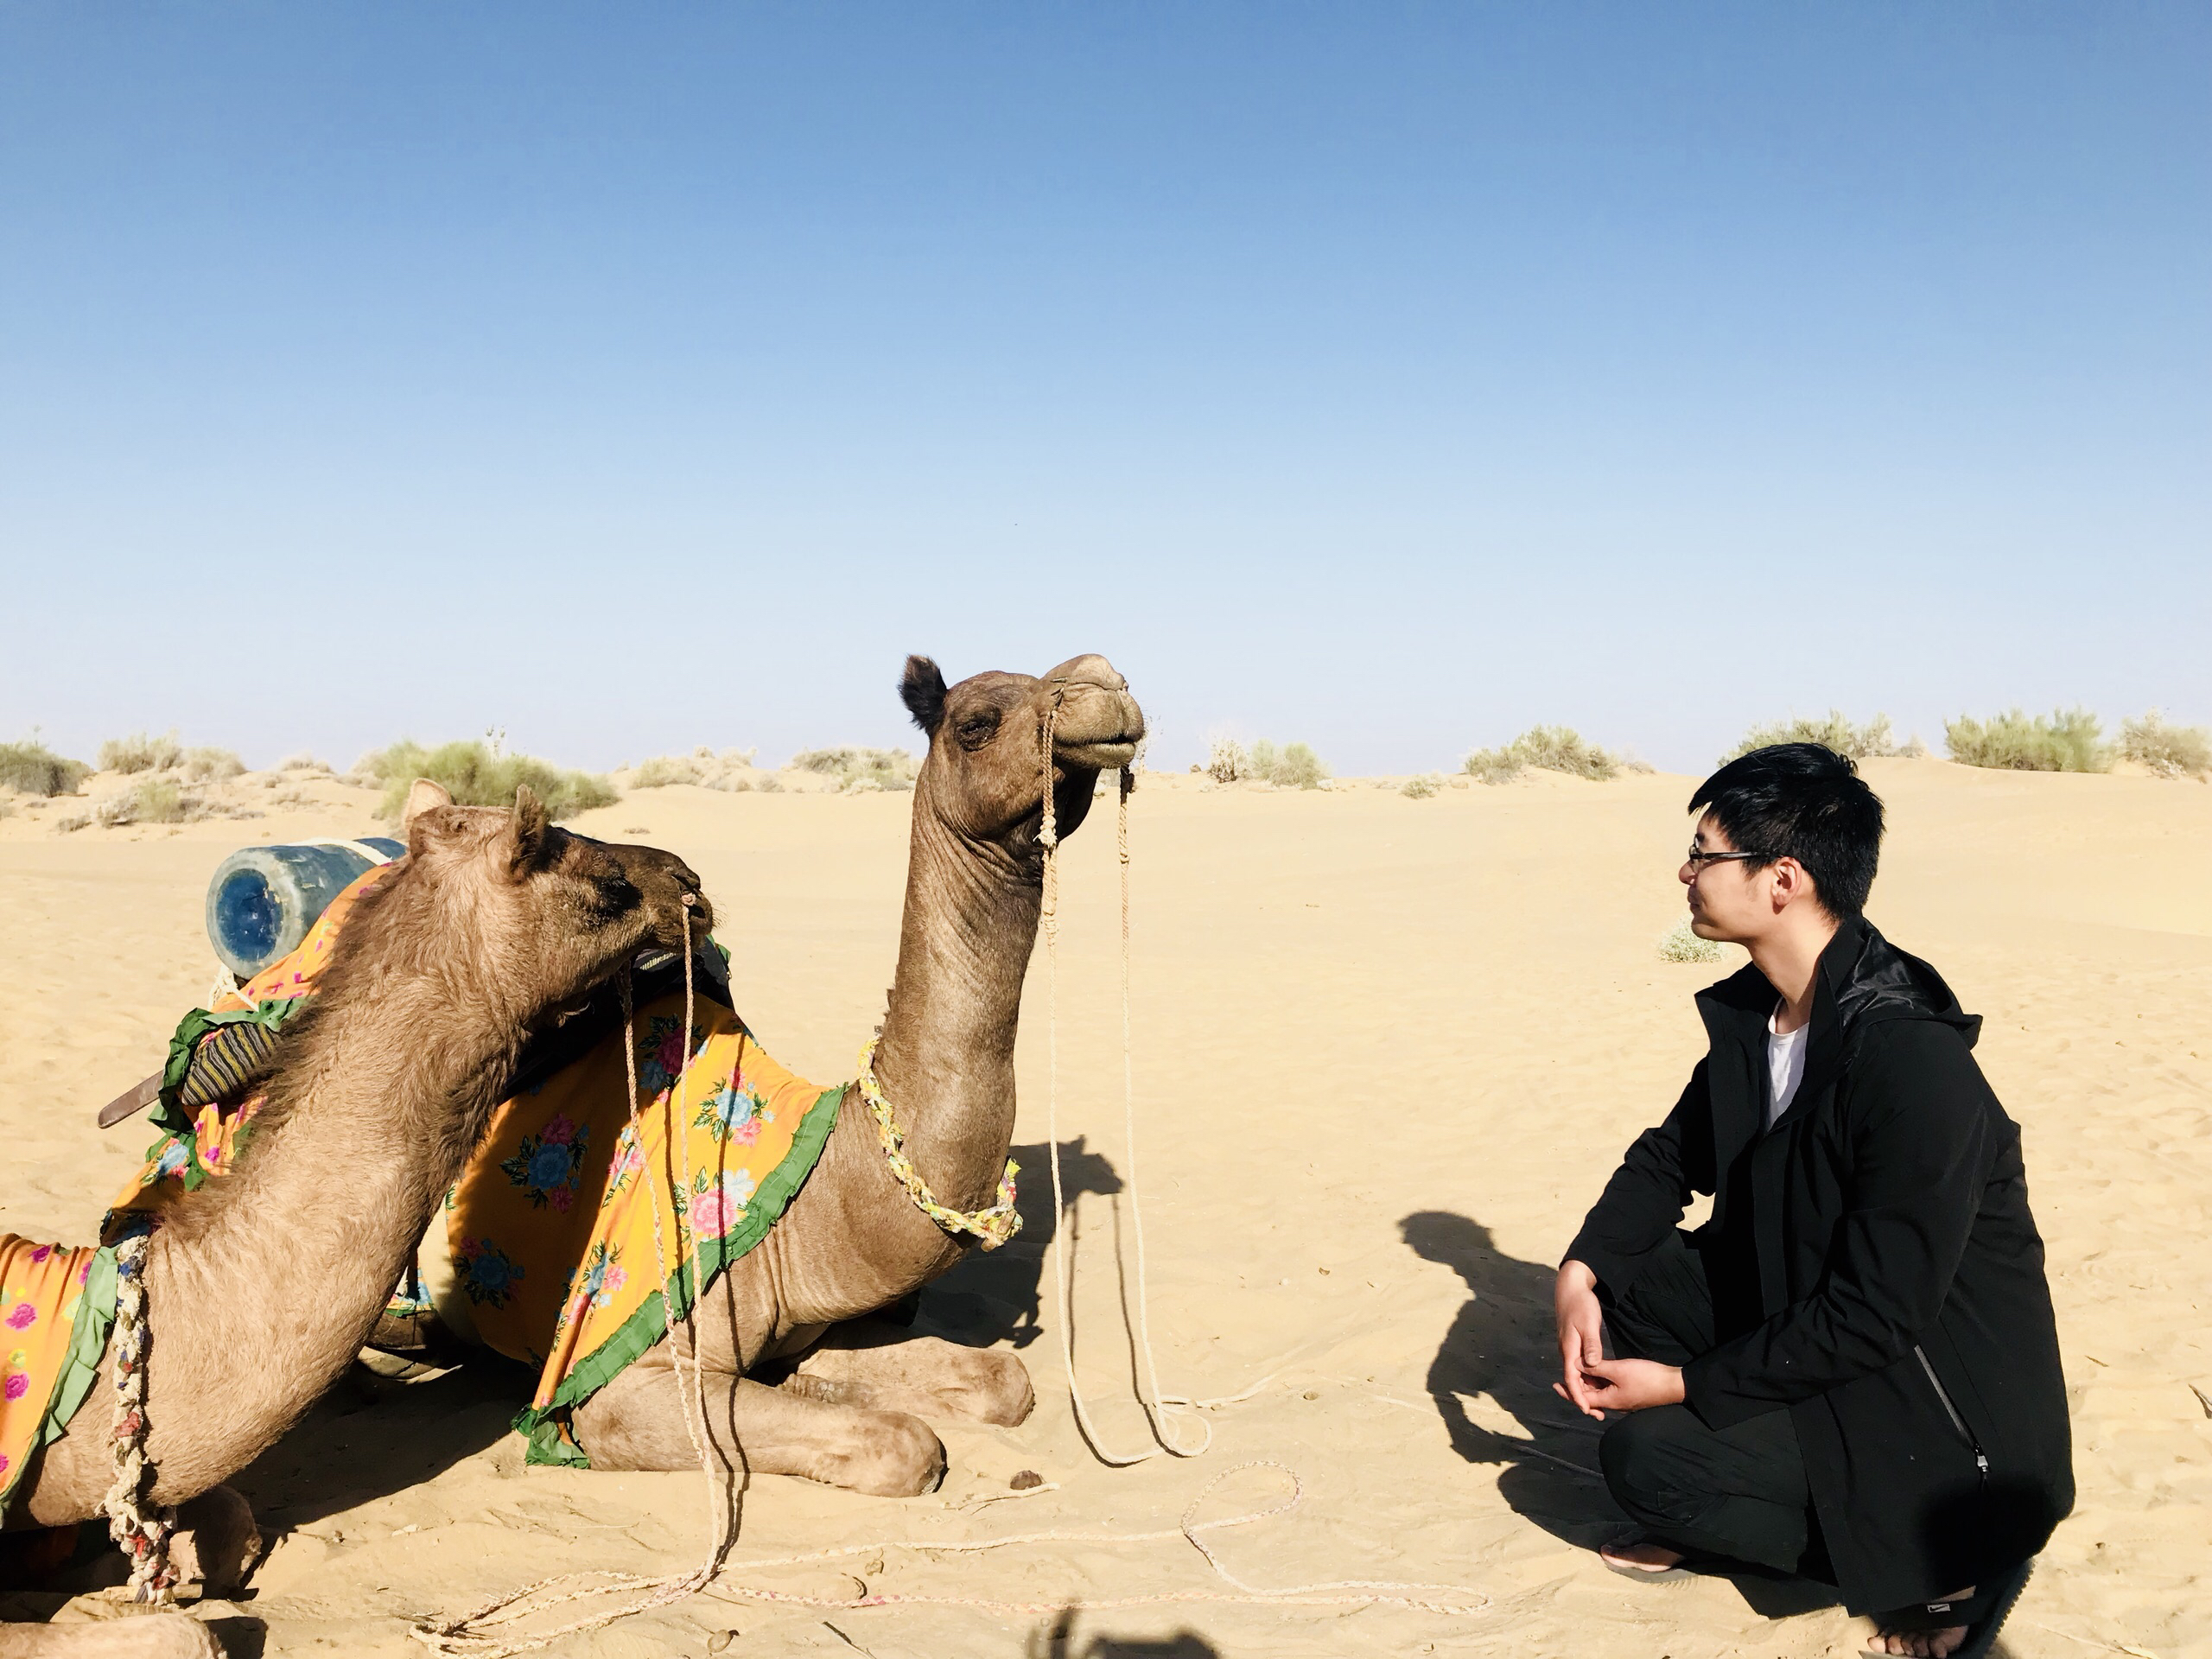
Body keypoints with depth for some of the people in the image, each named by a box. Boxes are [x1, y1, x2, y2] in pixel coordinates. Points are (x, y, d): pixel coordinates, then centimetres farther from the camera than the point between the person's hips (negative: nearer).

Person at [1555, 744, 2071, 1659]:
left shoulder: (1913, 1066, -30)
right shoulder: (1753, 1011, -3)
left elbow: (1871, 1320, -27)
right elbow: (1672, 1155, 7)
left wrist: (1687, 1383, -20)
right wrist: (1579, 1270, -11)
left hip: (1945, 1407, -8)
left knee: (1644, 1454, -18)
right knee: (1623, 1269, -3)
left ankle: (1941, 1561, 0)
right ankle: (1708, 1523, 13)